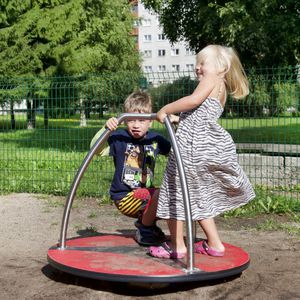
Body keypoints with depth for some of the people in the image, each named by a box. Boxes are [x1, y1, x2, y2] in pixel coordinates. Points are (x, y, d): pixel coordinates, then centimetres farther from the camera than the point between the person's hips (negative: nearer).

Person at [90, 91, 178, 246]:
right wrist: (106, 128, -36)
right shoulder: (119, 137, -10)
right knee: (159, 195, -28)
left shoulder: (155, 139, 4)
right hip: (124, 197, -6)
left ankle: (146, 221, 15)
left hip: (145, 193, 6)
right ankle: (144, 228, -1)